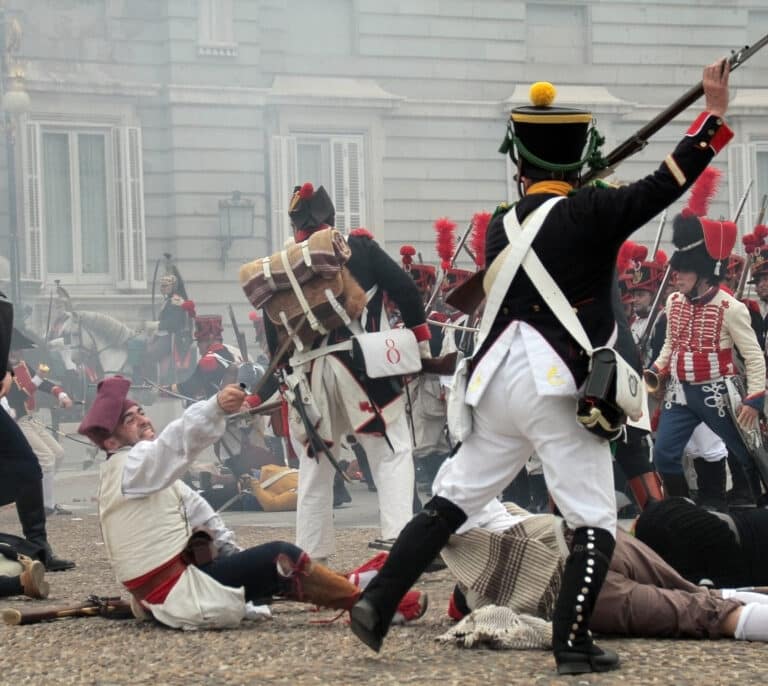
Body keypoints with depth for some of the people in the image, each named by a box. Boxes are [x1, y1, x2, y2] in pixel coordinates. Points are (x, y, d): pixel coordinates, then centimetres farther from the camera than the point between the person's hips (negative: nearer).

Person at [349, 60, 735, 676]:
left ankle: (378, 603, 7)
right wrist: (715, 113, -8)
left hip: (500, 380, 5)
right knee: (594, 522, 2)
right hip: (560, 386, -5)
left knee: (451, 502, 13)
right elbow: (664, 186, -13)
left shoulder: (500, 227, 10)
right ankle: (573, 643, -5)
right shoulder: (590, 214, -7)